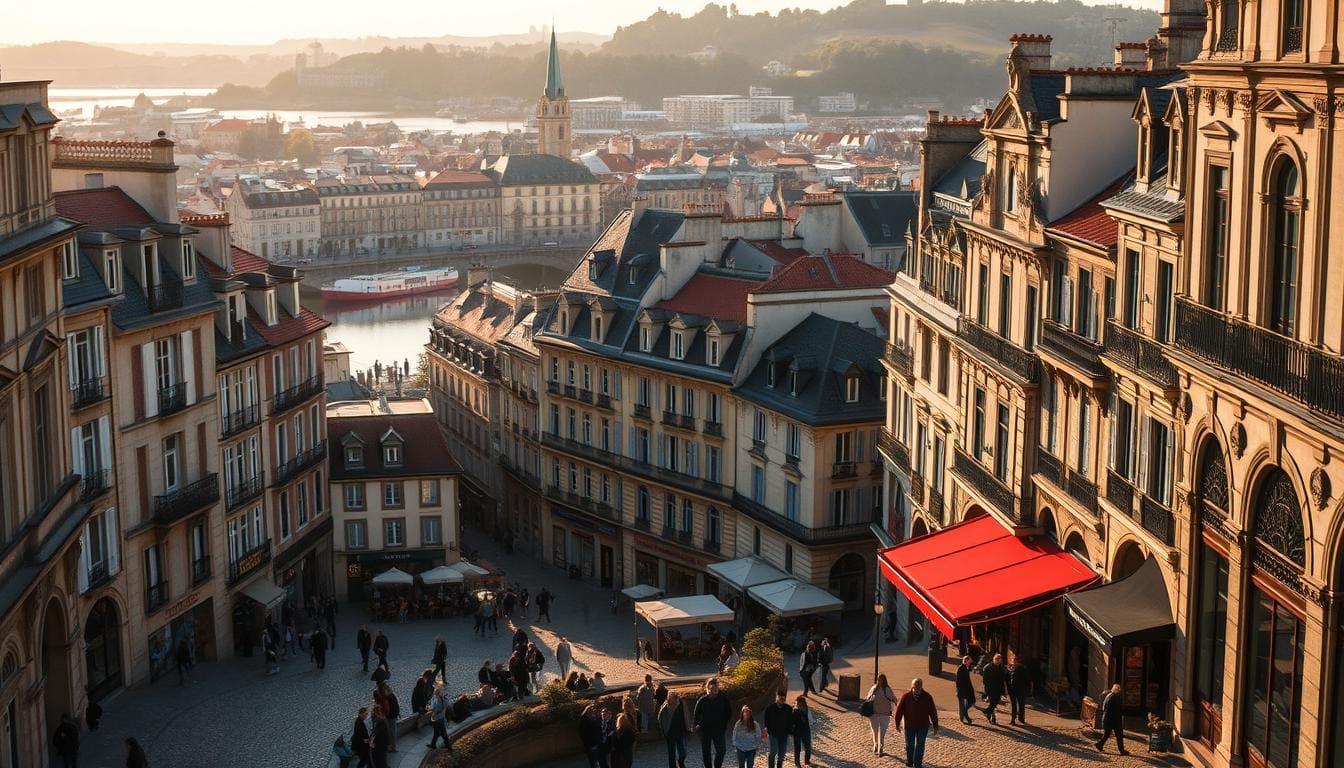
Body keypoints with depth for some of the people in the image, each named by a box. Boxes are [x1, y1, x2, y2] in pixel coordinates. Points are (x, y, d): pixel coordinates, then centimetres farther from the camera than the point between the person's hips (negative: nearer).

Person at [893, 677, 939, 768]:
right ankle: (909, 760, 36)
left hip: (923, 726, 0)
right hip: (909, 726, 0)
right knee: (910, 744, 12)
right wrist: (897, 723, 1)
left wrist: (935, 726, 1)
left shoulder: (927, 697, -6)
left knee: (920, 746, 0)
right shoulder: (906, 696, -8)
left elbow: (933, 712, 0)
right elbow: (899, 710, -1)